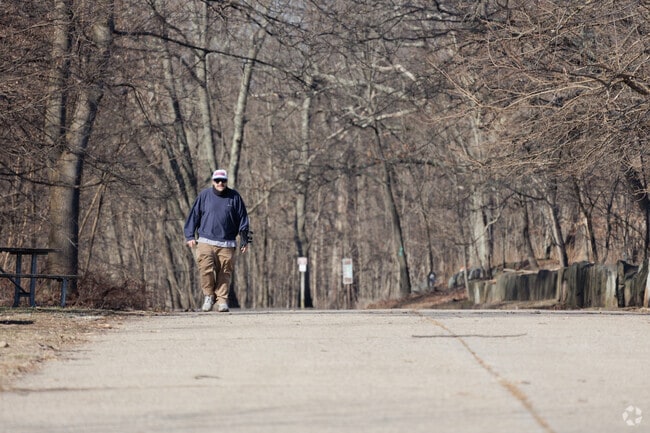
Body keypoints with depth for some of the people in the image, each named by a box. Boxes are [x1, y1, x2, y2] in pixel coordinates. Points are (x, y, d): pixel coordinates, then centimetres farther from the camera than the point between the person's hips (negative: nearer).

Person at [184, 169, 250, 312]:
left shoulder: (235, 197, 7)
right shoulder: (204, 196, 6)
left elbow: (243, 219, 11)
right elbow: (194, 216, 9)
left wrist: (244, 239, 5)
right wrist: (190, 236, 4)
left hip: (227, 244, 1)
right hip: (206, 242, -1)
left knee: (225, 273, -2)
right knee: (205, 269, -16)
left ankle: (222, 300, 5)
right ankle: (208, 295, 2)